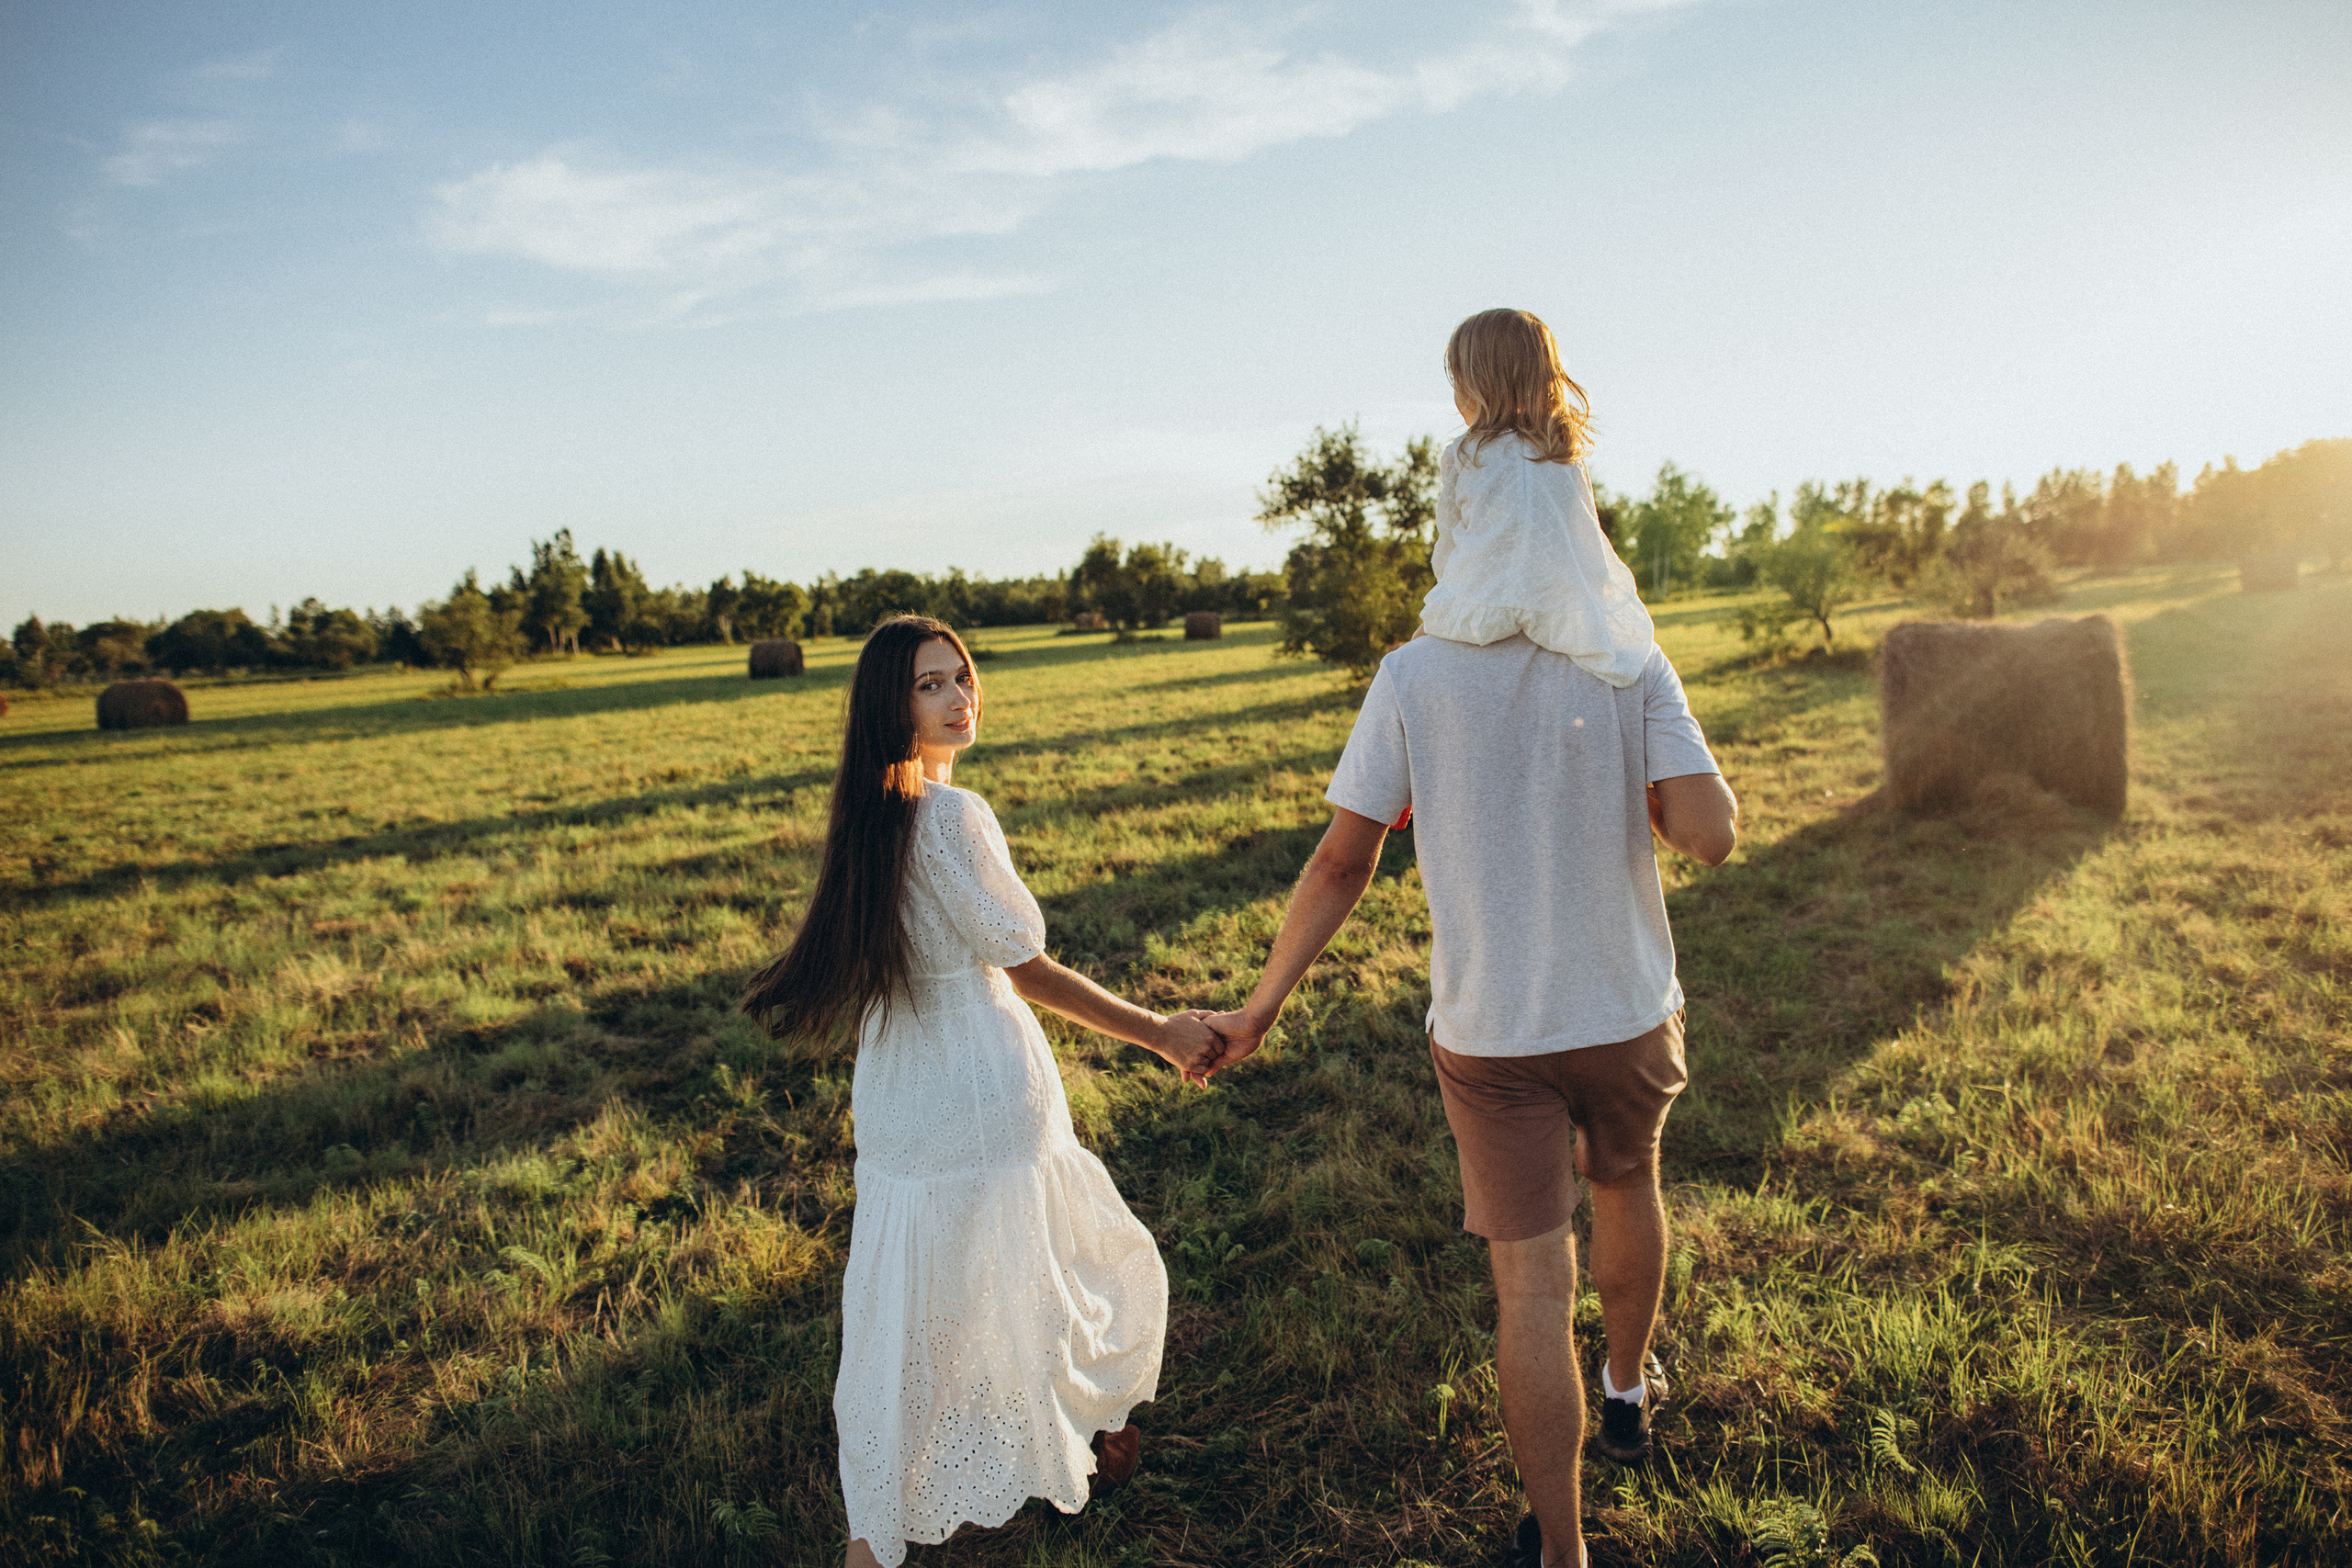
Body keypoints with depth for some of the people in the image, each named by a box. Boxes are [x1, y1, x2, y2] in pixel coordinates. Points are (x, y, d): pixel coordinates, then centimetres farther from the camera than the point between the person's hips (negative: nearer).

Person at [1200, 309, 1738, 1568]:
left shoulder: (1414, 678, -11)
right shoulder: (1630, 665, -9)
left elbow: (1343, 860, -11)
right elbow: (1711, 836, -17)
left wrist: (1261, 1005, -2)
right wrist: (1629, 790, 4)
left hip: (1489, 1028, -2)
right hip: (1626, 1008, 3)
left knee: (1530, 1278, 6)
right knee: (1625, 1190, 29)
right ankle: (1628, 1394, 53)